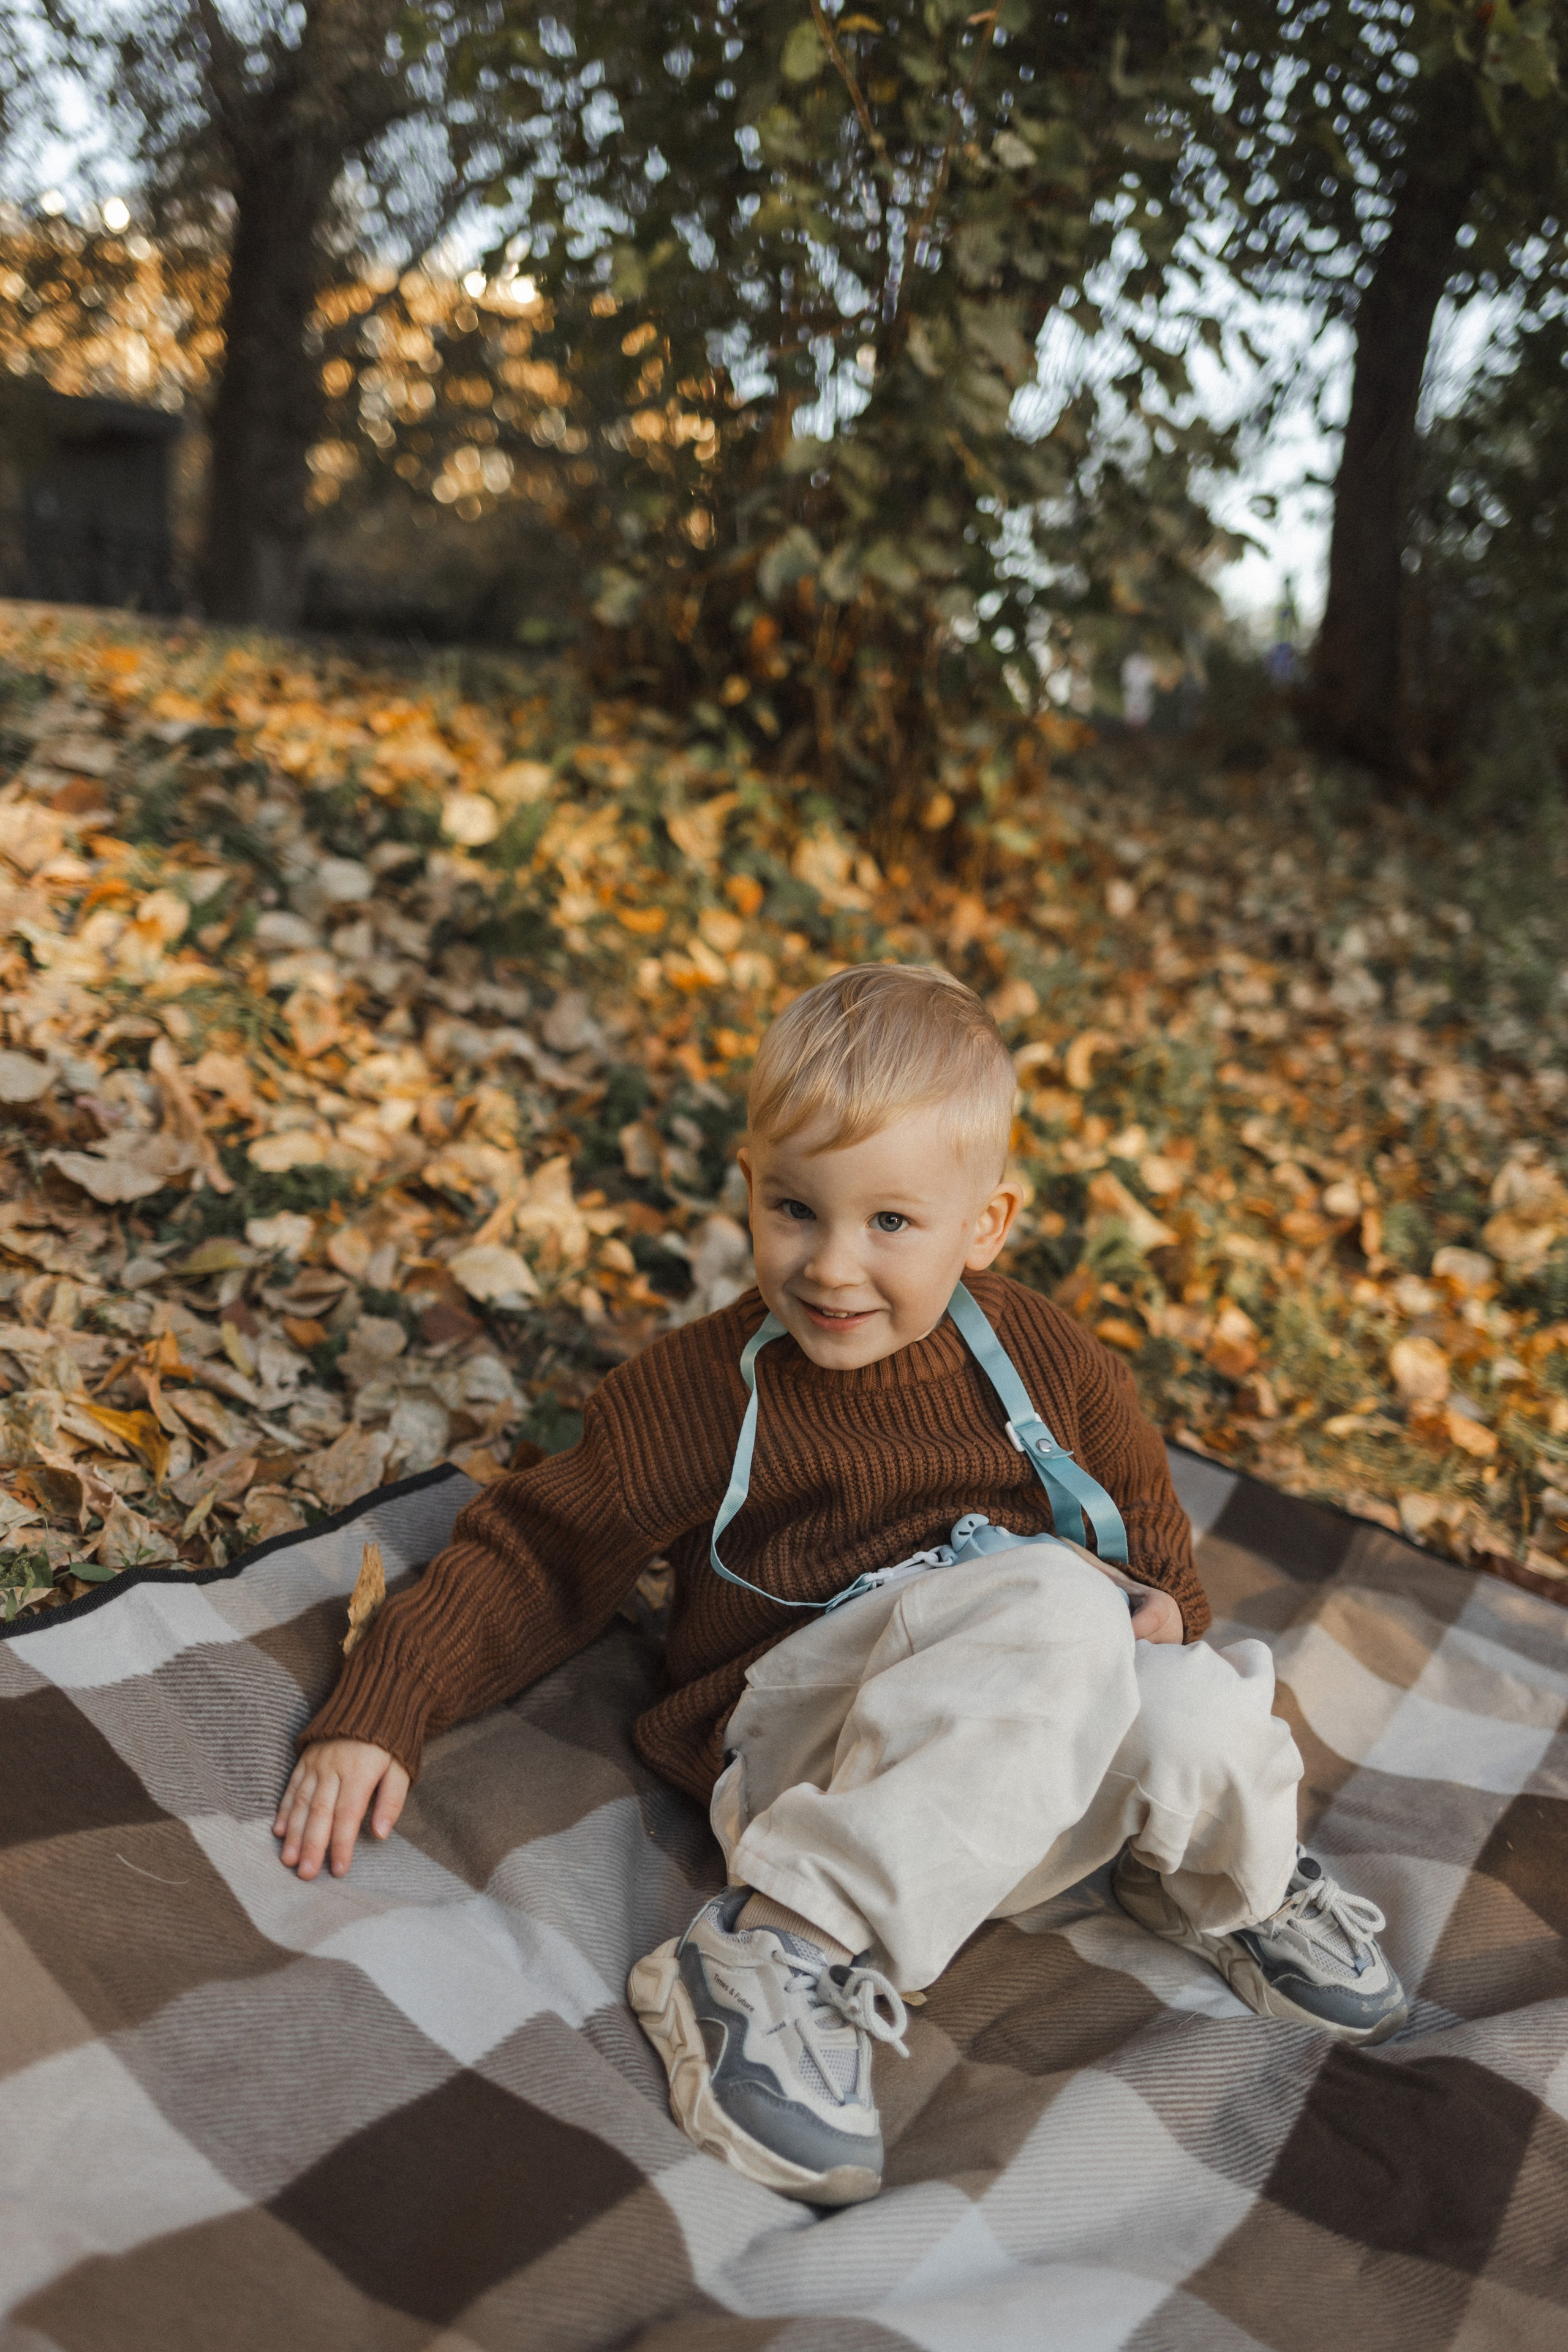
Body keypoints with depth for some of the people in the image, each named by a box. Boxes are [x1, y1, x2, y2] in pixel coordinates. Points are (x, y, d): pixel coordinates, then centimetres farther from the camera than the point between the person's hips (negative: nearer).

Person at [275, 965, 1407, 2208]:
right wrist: (377, 1715, -6)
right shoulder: (696, 1394, -1)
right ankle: (781, 1952, -29)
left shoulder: (1046, 1358, 7)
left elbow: (1145, 1516, 20)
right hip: (805, 1750, -3)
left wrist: (1163, 1605, -4)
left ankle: (1215, 1868, 8)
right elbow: (532, 1557, 4)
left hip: (1044, 1782, 4)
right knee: (1054, 1606, -32)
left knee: (1196, 1716, -30)